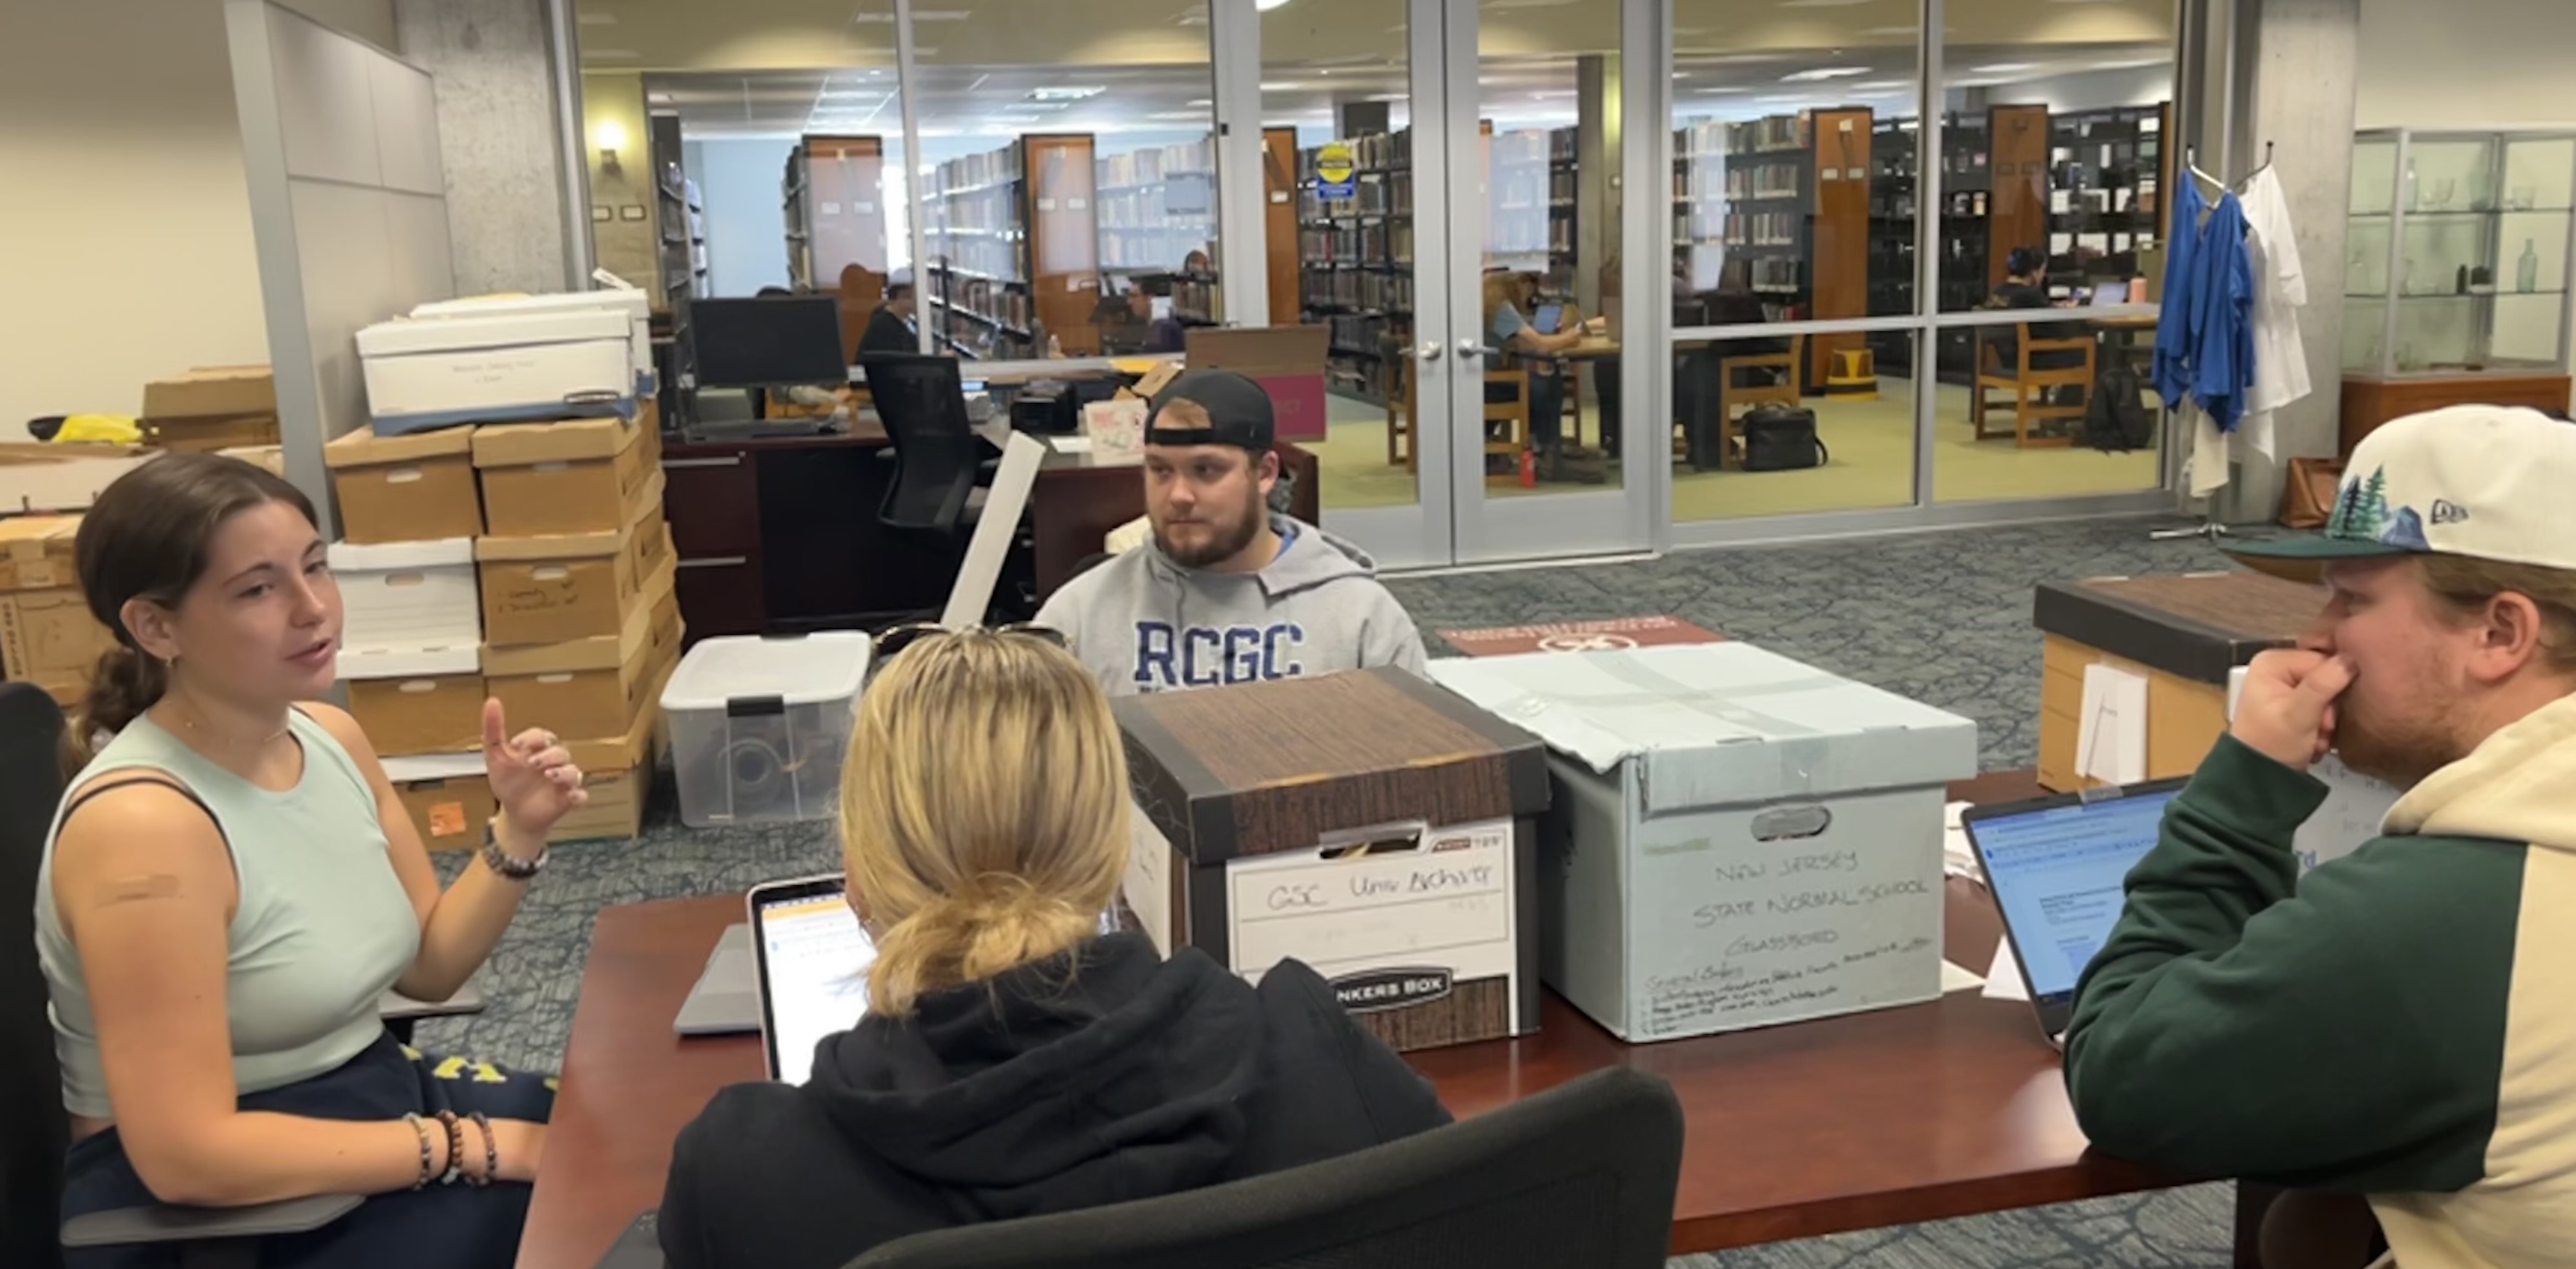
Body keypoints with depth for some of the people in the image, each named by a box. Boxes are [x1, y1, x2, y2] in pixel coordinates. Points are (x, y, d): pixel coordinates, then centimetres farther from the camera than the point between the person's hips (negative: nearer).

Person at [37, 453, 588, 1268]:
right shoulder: (141, 822, -24)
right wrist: (467, 1145, -23)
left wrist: (518, 831, -8)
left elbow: (428, 965, 9)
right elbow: (187, 1153, -26)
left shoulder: (330, 737, 0)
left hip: (367, 1102, 8)